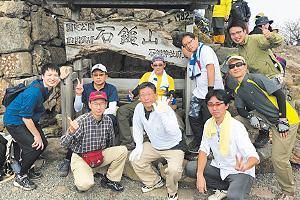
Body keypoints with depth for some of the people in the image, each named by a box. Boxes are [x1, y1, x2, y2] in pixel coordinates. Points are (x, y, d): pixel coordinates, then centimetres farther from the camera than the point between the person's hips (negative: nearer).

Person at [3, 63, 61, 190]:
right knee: (34, 146, -16)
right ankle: (20, 177, 4)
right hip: (14, 121, -9)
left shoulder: (47, 88, -4)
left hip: (28, 120, 9)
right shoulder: (34, 92, -31)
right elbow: (26, 116, -27)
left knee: (43, 143, 7)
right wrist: (36, 135, -19)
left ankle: (25, 170, 25)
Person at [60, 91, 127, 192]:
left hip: (100, 156, 5)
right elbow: (63, 144, -23)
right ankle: (82, 175, 7)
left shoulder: (108, 120, -6)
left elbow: (110, 141, 12)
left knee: (122, 150, -16)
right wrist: (71, 131, -41)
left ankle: (110, 179, 3)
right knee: (85, 184, -30)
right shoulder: (81, 121, -20)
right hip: (81, 157, -5)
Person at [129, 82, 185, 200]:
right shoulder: (139, 108, -10)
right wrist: (139, 146, -3)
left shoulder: (166, 109, -28)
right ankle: (154, 181, 20)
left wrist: (162, 113, -49)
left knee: (174, 170, -28)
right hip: (153, 145, 6)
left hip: (173, 146, -6)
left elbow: (174, 132, -41)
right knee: (135, 159, -6)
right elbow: (137, 127, 6)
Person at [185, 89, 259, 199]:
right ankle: (224, 188, 3)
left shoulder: (237, 127, -24)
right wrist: (200, 175, -17)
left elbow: (254, 157, -28)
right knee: (190, 168, -11)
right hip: (219, 167, 7)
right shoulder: (209, 124, -5)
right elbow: (204, 150, -3)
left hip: (239, 173, -6)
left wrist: (244, 167, -52)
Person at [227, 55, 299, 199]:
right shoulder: (238, 90, 6)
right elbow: (240, 109, 8)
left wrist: (282, 120, -16)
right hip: (269, 120, 7)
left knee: (278, 158, -10)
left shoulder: (256, 78, -15)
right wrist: (251, 116, -13)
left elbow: (280, 95, -16)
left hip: (286, 119, -7)